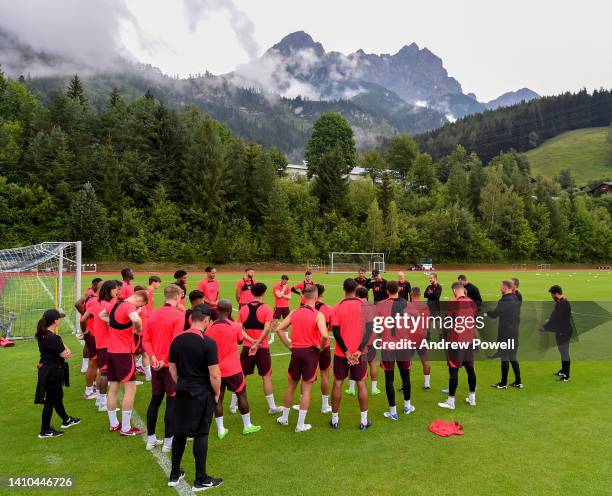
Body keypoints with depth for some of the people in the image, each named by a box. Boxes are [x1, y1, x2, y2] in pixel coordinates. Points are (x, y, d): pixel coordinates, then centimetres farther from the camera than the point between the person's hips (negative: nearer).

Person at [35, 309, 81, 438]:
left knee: (57, 396, 24)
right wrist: (67, 351, 2)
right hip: (52, 372, -10)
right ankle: (45, 431, 15)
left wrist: (66, 350, -10)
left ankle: (66, 420, 41)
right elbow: (64, 354, -20)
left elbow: (61, 344, 11)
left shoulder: (44, 334, 5)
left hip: (47, 368, 10)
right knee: (50, 401, 3)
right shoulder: (51, 338, -27)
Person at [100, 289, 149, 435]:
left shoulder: (115, 304, 10)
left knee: (113, 388, 15)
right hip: (124, 352, -9)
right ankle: (126, 428, 3)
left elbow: (101, 315, 29)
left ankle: (113, 424, 26)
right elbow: (136, 319, -39)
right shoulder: (129, 307, -17)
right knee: (130, 389, -1)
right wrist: (138, 329, -18)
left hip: (111, 351, 9)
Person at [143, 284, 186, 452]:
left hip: (156, 365, 7)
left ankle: (151, 439, 25)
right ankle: (168, 441, 11)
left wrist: (153, 357, -6)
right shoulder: (178, 315, -13)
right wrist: (165, 360, -13)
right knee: (171, 402, 4)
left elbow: (145, 340, 3)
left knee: (155, 400, 16)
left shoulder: (153, 314, 7)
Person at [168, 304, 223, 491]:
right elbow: (214, 374, -17)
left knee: (179, 433, 16)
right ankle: (200, 480, 16)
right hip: (202, 394, -5)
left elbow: (172, 368, 9)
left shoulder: (177, 340, 0)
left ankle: (174, 475, 29)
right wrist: (217, 393, -2)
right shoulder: (208, 343, -18)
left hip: (182, 393, 5)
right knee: (201, 435, 5)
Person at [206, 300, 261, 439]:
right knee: (242, 395, 13)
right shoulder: (235, 326, -13)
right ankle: (247, 426, 23)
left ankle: (221, 430, 14)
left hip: (216, 369, 3)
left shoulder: (210, 328, -5)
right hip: (233, 369, -2)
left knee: (218, 398, 11)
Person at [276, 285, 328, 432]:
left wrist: (289, 346, 6)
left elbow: (279, 329, 1)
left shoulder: (294, 312, 2)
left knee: (291, 385, 20)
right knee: (306, 389, 6)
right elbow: (324, 335, -24)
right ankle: (300, 424, 13)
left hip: (296, 351, 4)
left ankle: (284, 418, 33)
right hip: (311, 352, -4)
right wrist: (320, 348, -6)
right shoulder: (318, 315, -12)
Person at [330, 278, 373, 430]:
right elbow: (369, 329, -11)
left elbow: (336, 332, -13)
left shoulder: (338, 307, -7)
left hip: (341, 353, 0)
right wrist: (360, 350, -14)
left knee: (338, 383, 10)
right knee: (361, 383, 10)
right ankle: (364, 421, 15)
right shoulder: (364, 306, -4)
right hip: (358, 352, 1)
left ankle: (334, 419, 18)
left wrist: (346, 352, -11)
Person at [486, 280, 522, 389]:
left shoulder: (505, 300, -18)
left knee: (505, 358, 1)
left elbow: (494, 314, -18)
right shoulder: (516, 299, 9)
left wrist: (486, 313, 1)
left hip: (505, 333, -8)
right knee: (512, 357, 16)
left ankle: (503, 383, 10)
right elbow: (517, 314, 16)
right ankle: (518, 382, 20)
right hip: (514, 332, 8)